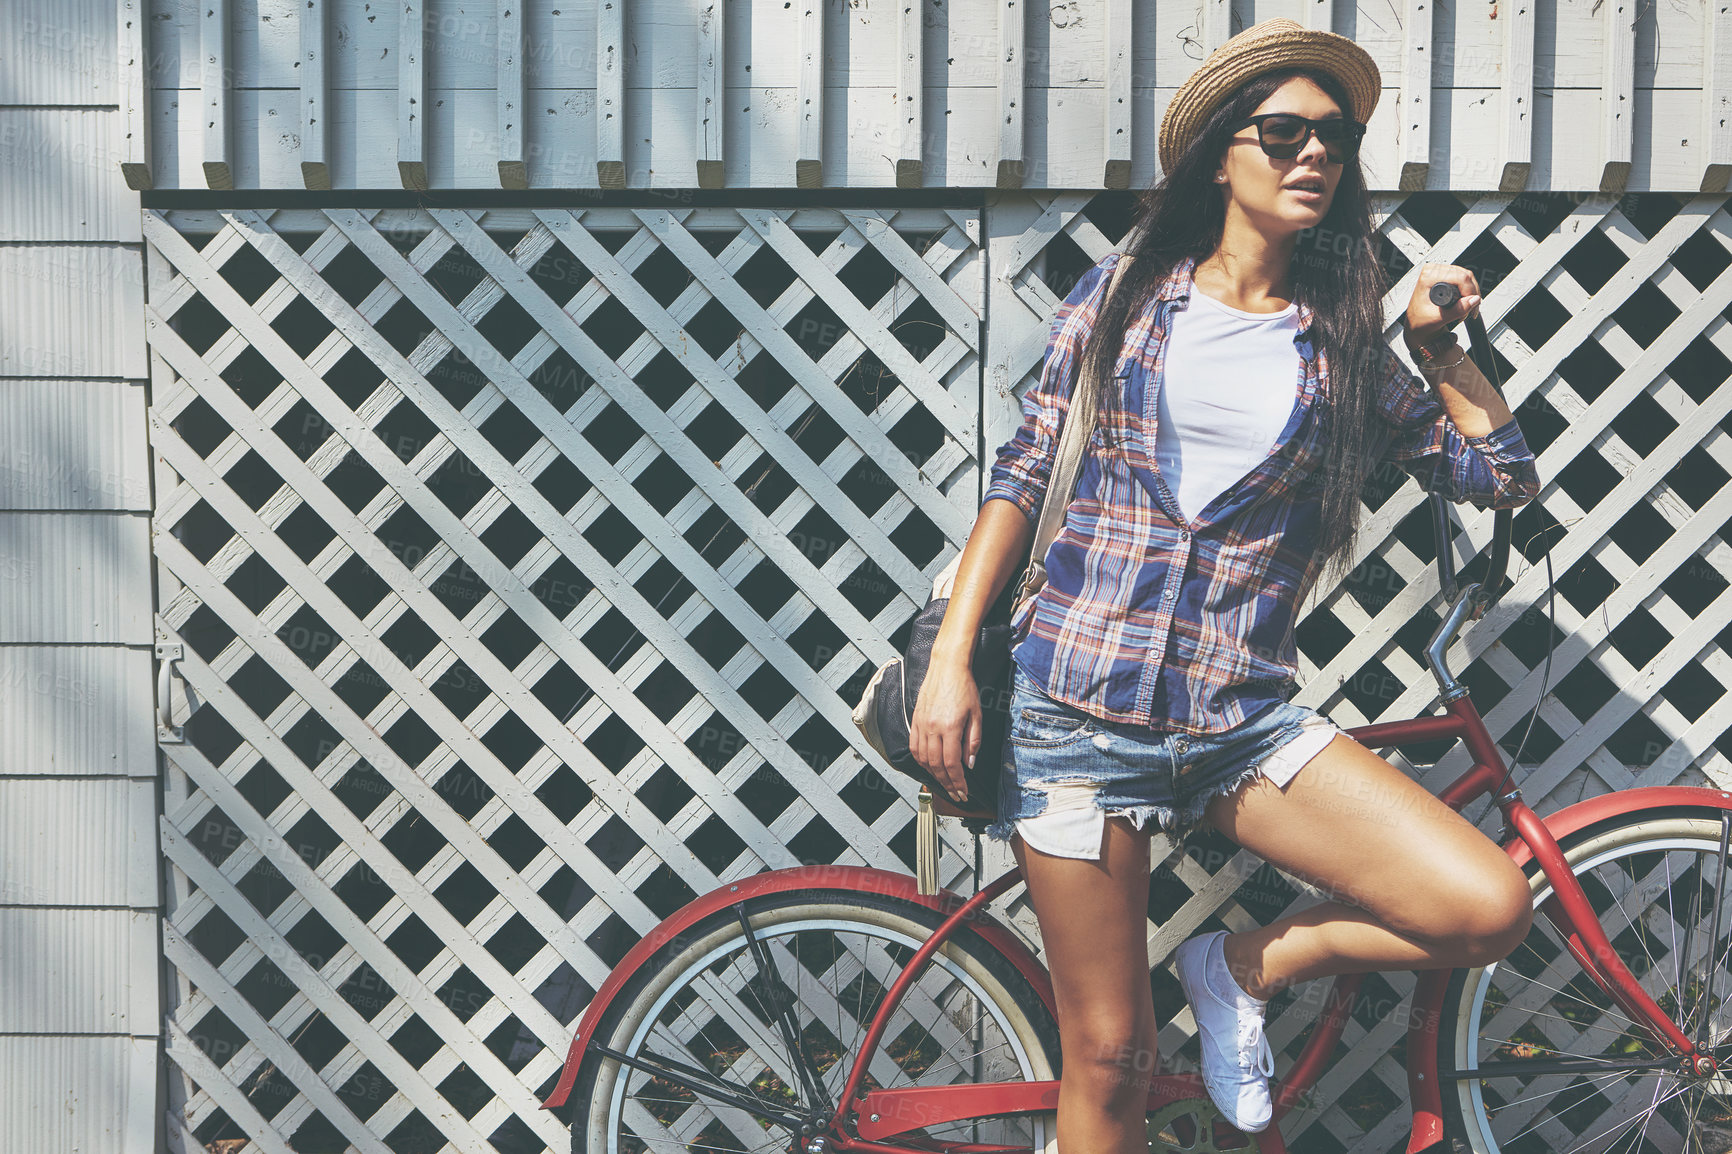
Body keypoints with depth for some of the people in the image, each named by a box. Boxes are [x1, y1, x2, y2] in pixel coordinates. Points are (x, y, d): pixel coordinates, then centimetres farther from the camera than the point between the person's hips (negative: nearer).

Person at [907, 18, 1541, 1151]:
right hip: (1078, 704, -2)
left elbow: (1504, 475, 14)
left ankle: (1240, 970, 9)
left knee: (1489, 907, -15)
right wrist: (951, 659, -4)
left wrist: (1438, 343, 3)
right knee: (1111, 1058, 3)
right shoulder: (1124, 293, 5)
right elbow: (1022, 475, 4)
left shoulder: (1345, 346, 9)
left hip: (1245, 720, 2)